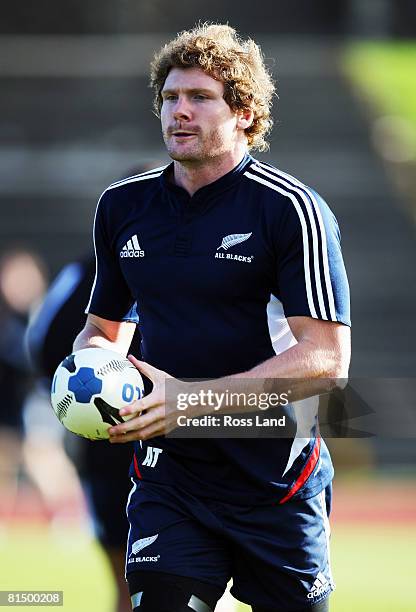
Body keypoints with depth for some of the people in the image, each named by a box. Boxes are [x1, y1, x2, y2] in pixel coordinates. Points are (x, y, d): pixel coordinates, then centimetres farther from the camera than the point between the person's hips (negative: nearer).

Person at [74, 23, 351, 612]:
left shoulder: (292, 210, -10)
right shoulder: (122, 205, 8)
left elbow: (327, 357, -16)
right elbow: (104, 325, 22)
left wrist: (194, 399, -23)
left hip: (275, 482, -3)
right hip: (167, 470, 3)